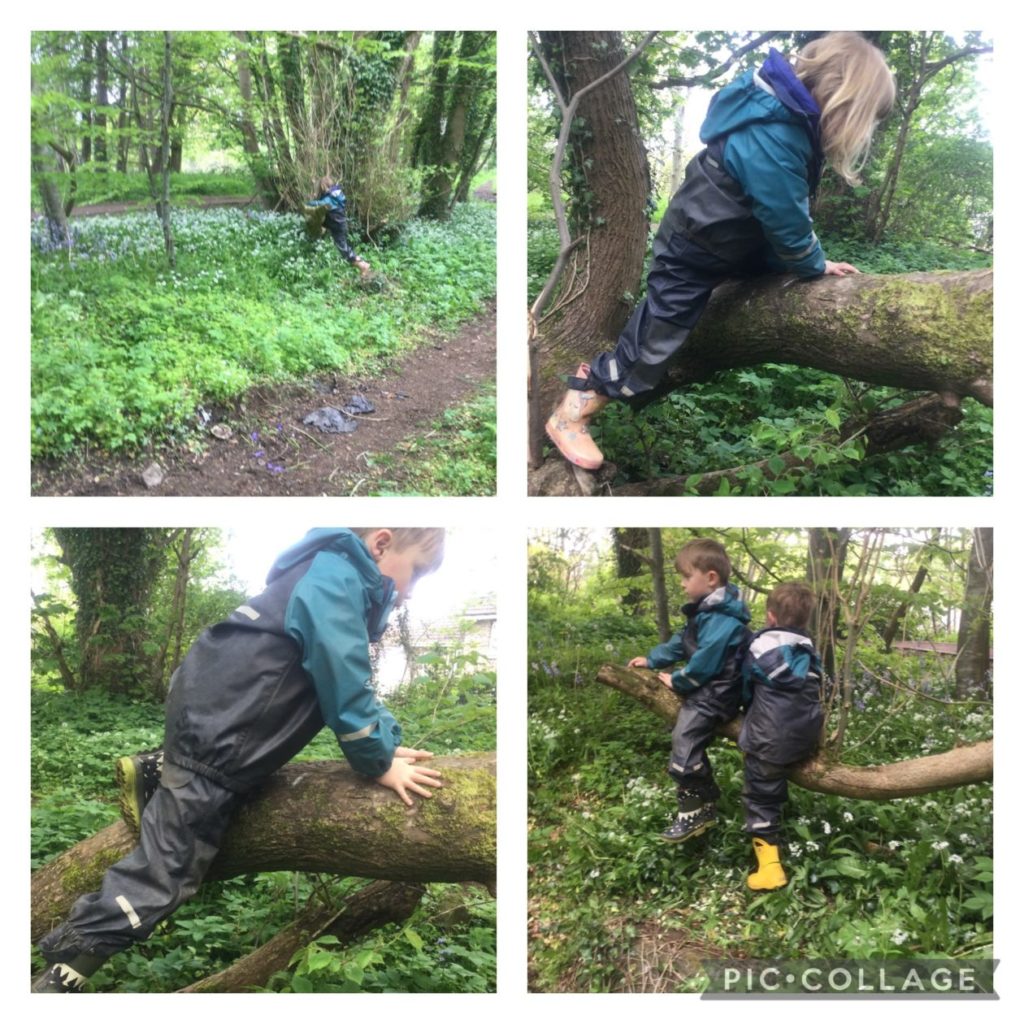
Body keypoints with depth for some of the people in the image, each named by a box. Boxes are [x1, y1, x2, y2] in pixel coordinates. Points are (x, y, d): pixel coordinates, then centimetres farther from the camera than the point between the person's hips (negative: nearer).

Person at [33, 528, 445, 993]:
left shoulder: (340, 581, 14)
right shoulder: (336, 577, -17)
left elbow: (351, 680, 20)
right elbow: (342, 678, -24)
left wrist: (389, 741, 8)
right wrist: (377, 762, -16)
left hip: (212, 714, 10)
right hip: (213, 724, -10)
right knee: (171, 858, -4)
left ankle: (161, 775, 34)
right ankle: (66, 966, 2)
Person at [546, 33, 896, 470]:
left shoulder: (786, 110, -4)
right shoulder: (770, 139, -35)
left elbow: (788, 207, 5)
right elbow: (787, 222, -26)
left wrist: (809, 258, 6)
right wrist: (816, 266, -9)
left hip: (732, 240, 9)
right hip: (692, 253, -9)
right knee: (656, 335, -4)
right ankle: (571, 413, 5)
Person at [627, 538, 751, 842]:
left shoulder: (722, 620, -24)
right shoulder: (707, 611, 11)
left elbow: (704, 663, -25)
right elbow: (682, 642, 20)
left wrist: (677, 681, -11)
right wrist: (652, 660, 16)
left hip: (716, 693, -11)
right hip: (708, 688, 11)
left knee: (684, 742, -15)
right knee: (691, 742, 16)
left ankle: (694, 812, -4)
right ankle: (706, 800, 26)